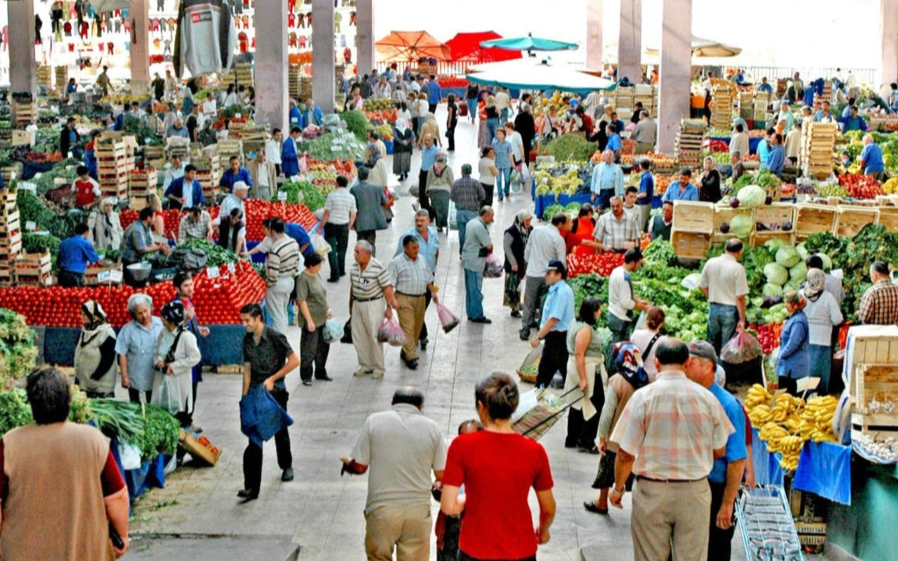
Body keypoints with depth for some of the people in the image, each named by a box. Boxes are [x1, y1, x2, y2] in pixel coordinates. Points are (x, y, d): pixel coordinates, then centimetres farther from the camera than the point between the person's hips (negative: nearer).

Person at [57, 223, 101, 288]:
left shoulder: (64, 242, 15)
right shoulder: (85, 243, -1)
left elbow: (58, 262, 21)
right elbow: (97, 260, 6)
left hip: (61, 275, 6)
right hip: (75, 276, -6)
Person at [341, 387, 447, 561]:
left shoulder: (374, 421, -1)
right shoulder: (432, 428, 1)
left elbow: (359, 466, -1)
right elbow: (442, 474, 1)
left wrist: (347, 465, 22)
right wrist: (437, 484, 24)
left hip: (381, 509, -1)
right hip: (418, 510, 1)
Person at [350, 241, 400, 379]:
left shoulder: (378, 268, -17)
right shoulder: (354, 267, 2)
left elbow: (387, 288, -13)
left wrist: (389, 307, -15)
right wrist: (351, 306, 17)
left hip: (373, 305, -6)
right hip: (357, 304, 6)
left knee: (374, 337, -2)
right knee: (358, 337, 10)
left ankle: (378, 368, 10)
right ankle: (365, 365, 24)